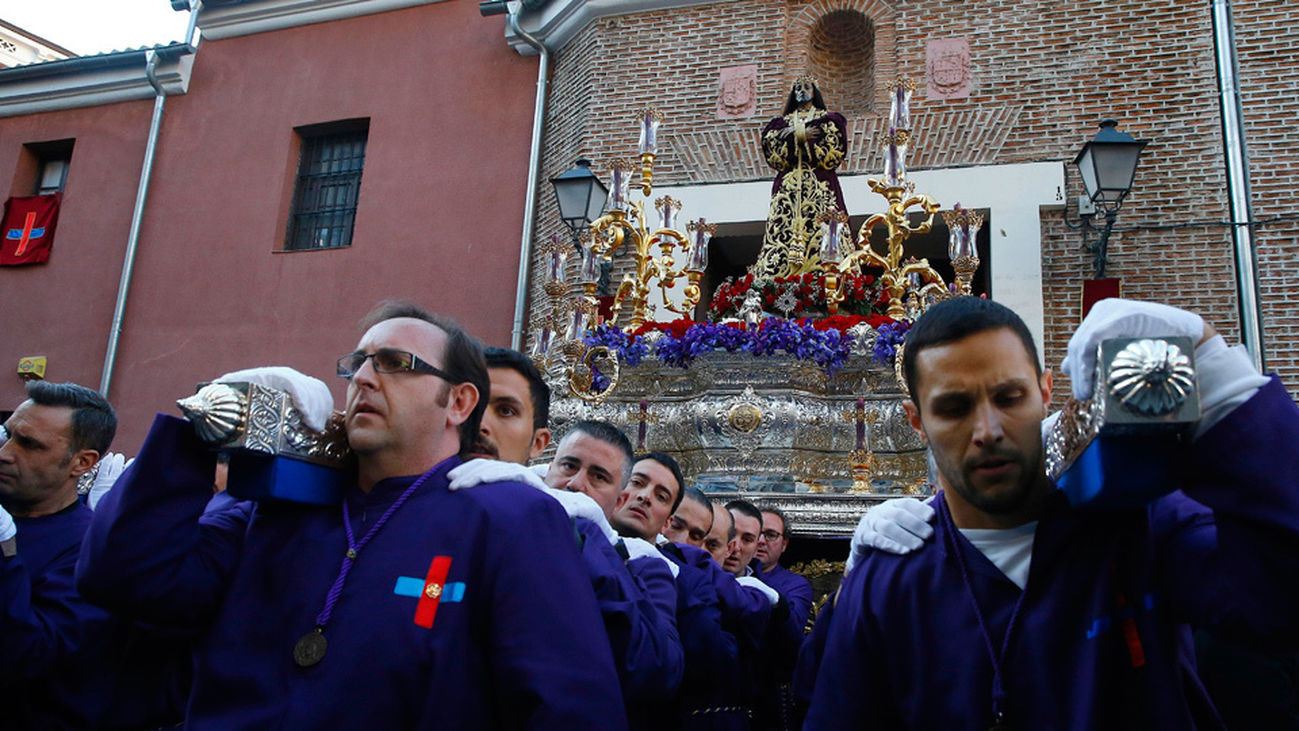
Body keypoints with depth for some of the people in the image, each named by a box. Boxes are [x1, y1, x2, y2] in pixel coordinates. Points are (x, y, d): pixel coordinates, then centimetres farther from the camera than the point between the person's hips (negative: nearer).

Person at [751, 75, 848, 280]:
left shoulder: (827, 119, 16)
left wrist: (805, 137, -4)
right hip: (788, 183, 2)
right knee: (784, 226, -12)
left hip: (819, 183, -2)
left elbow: (834, 150, 0)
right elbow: (772, 154, 7)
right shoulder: (784, 122, 23)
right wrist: (794, 135, -3)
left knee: (819, 224, -16)